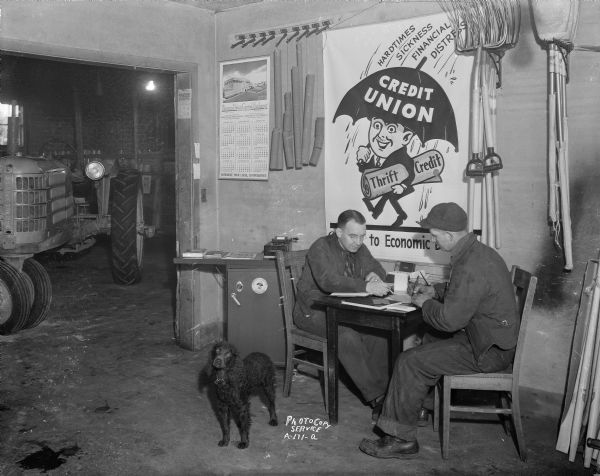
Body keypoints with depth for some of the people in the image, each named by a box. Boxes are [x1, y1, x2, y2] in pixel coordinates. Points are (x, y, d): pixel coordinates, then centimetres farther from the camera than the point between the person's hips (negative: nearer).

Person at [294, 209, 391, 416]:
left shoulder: (359, 249, 8)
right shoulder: (321, 248, -15)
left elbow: (378, 270, 17)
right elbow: (328, 280, -32)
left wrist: (374, 275, -11)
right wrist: (366, 286, -43)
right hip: (314, 311, -6)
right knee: (346, 334, -34)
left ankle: (382, 388, -19)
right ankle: (374, 396, -27)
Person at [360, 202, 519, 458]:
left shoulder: (470, 269, -27)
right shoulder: (479, 251, 7)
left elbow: (449, 320, -24)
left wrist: (425, 303, -6)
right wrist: (435, 291, 12)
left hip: (487, 351, -10)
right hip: (493, 338, 11)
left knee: (410, 362, -12)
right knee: (419, 343, 12)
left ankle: (400, 438, -1)